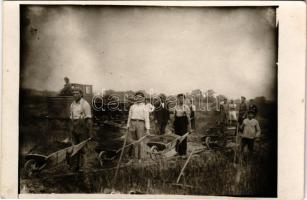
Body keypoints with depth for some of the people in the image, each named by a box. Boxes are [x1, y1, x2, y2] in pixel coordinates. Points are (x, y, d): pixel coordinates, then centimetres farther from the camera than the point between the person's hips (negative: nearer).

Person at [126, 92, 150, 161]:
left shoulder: (144, 107, 4)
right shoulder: (132, 107, 15)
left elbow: (147, 119, -1)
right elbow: (129, 117, 17)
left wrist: (147, 129, -7)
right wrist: (128, 127, 12)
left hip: (140, 124, -3)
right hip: (132, 123, 4)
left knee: (140, 141, -1)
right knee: (131, 139, 1)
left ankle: (140, 158, 8)